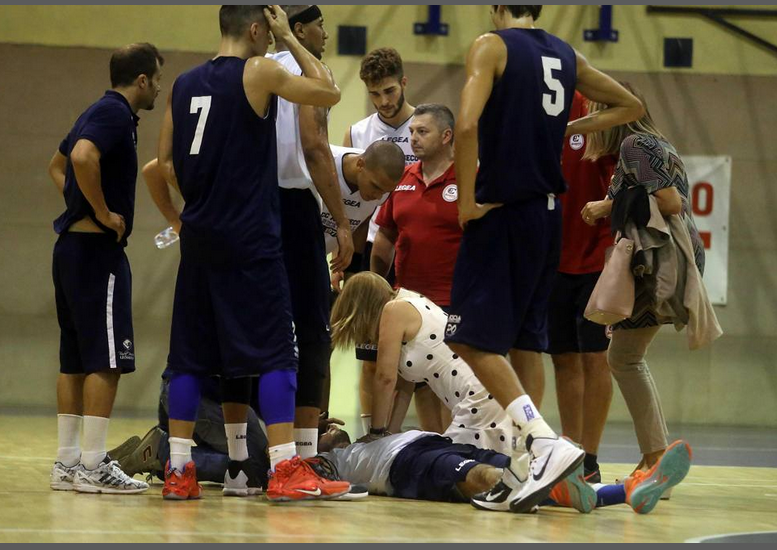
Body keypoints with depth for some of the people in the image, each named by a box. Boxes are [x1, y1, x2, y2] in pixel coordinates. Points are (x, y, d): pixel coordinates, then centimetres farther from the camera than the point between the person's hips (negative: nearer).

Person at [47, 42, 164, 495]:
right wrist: (103, 213, -20)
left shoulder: (102, 112, 18)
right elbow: (83, 157, -30)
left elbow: (58, 165, 32)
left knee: (75, 361, 10)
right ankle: (93, 465, -11)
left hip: (72, 245, 10)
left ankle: (68, 462, 12)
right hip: (98, 249, -10)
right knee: (106, 360, -9)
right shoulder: (115, 113, -11)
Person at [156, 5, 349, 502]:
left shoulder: (185, 84, 11)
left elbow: (166, 163, 12)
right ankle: (286, 470, -10)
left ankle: (179, 470, 7)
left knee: (192, 355, 9)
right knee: (276, 352, -5)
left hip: (199, 237, 6)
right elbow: (330, 92, 3)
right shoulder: (260, 72, -7)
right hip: (250, 237, -6)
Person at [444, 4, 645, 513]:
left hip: (502, 210, -7)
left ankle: (548, 442, -21)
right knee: (525, 340, 10)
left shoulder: (492, 46, -6)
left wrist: (467, 200, -13)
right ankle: (520, 476, 9)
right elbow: (630, 106, 26)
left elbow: (468, 123, -21)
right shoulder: (566, 55, 13)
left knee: (475, 339, -6)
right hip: (548, 213, 7)